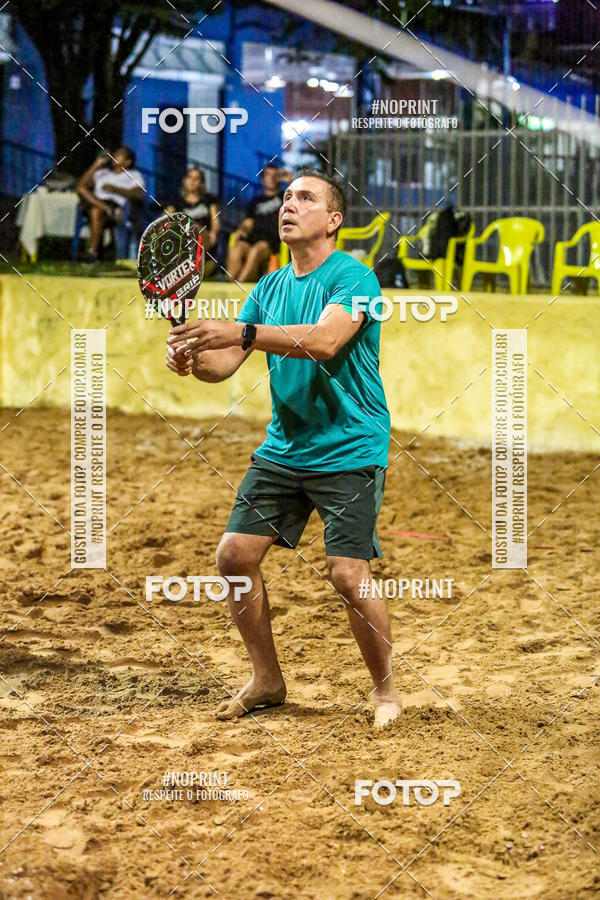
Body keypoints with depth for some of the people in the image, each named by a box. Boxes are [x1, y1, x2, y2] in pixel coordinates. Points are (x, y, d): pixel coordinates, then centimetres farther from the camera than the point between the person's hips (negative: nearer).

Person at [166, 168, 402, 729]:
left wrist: (243, 333, -40)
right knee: (234, 554, 1)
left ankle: (385, 688, 10)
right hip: (282, 448, 7)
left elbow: (325, 341, -30)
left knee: (349, 575, -13)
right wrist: (192, 358, -17)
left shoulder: (353, 278, -11)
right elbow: (226, 363, 6)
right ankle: (266, 680, 20)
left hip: (349, 452, -7)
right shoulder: (270, 287, 10)